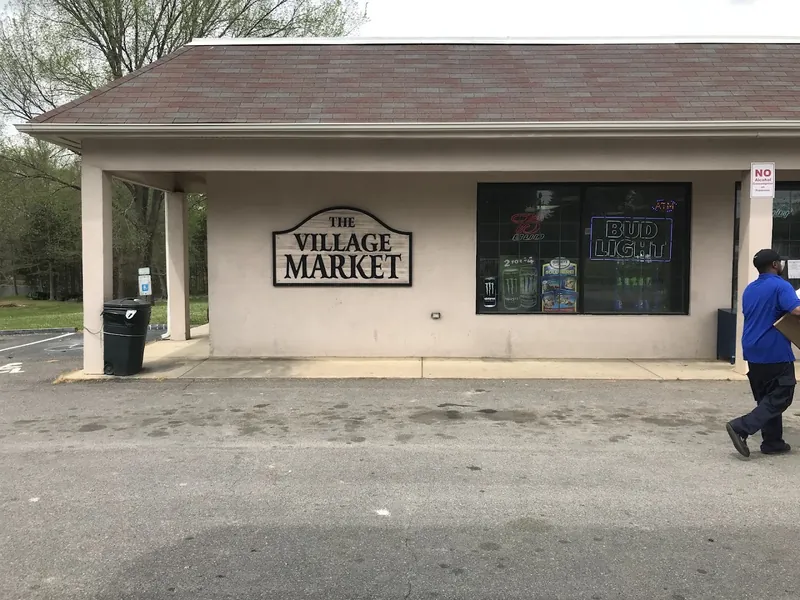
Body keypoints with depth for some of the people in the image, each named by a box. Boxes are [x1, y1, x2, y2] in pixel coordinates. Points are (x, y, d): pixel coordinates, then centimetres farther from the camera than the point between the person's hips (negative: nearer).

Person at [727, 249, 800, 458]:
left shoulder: (749, 289, 13)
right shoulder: (781, 286, -12)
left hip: (753, 351, 8)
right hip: (775, 352, -8)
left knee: (767, 398, 15)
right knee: (780, 398, -1)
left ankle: (772, 442, 18)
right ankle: (742, 427, -14)